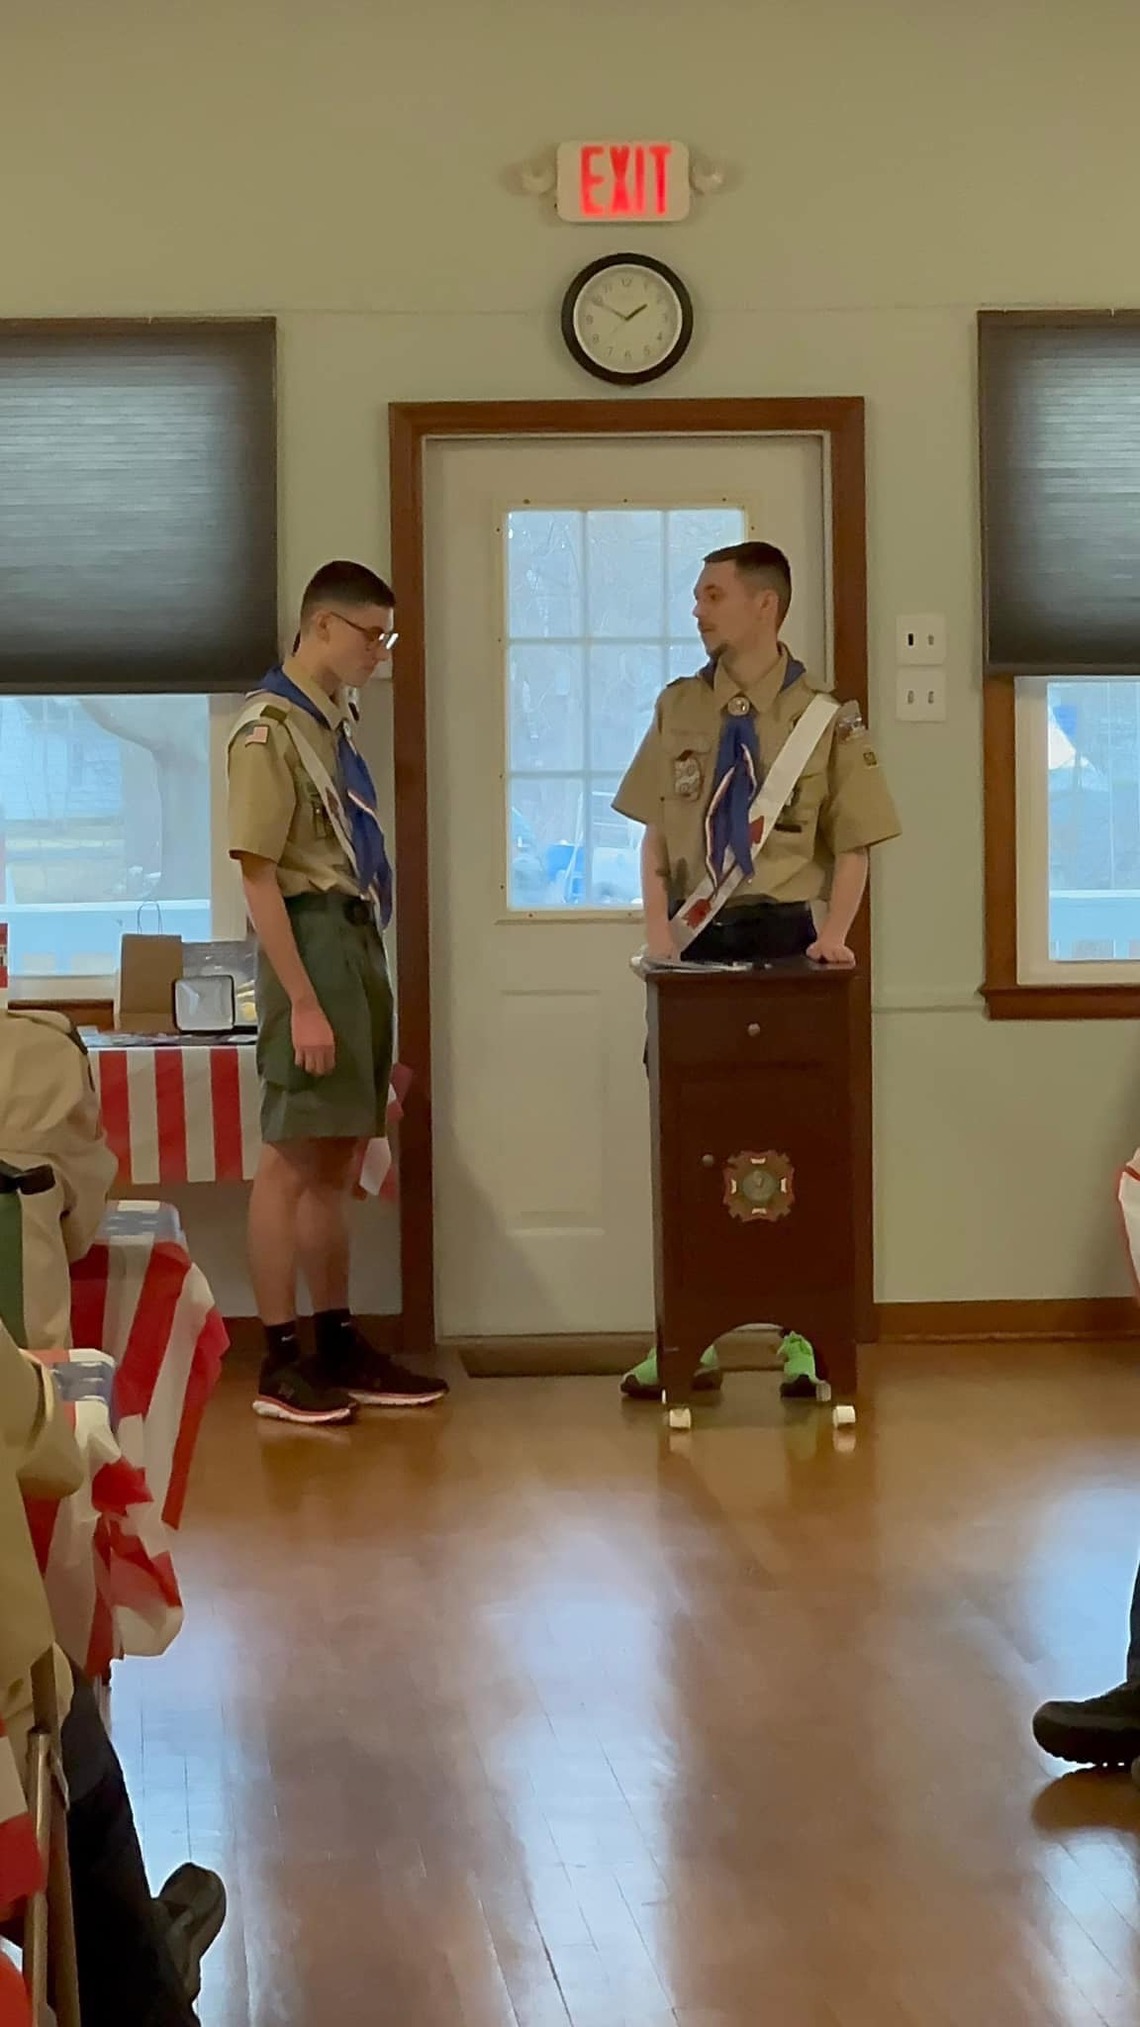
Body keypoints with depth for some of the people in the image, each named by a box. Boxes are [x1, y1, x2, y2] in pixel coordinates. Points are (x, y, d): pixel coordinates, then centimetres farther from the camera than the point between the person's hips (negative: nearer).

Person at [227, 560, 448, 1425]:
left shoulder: (336, 721, 16)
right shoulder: (272, 730, -11)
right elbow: (260, 876, -16)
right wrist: (303, 1002, -20)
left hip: (360, 941, 9)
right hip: (313, 940, -9)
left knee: (340, 1161, 13)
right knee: (294, 1159, -6)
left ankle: (339, 1346, 20)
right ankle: (281, 1361, -2)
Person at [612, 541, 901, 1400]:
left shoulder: (826, 719, -4)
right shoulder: (680, 709, 7)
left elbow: (852, 849, -2)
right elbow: (656, 835, 7)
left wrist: (834, 933, -17)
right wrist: (659, 928, -7)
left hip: (785, 940, -3)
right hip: (699, 941, 3)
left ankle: (801, 1335, 12)